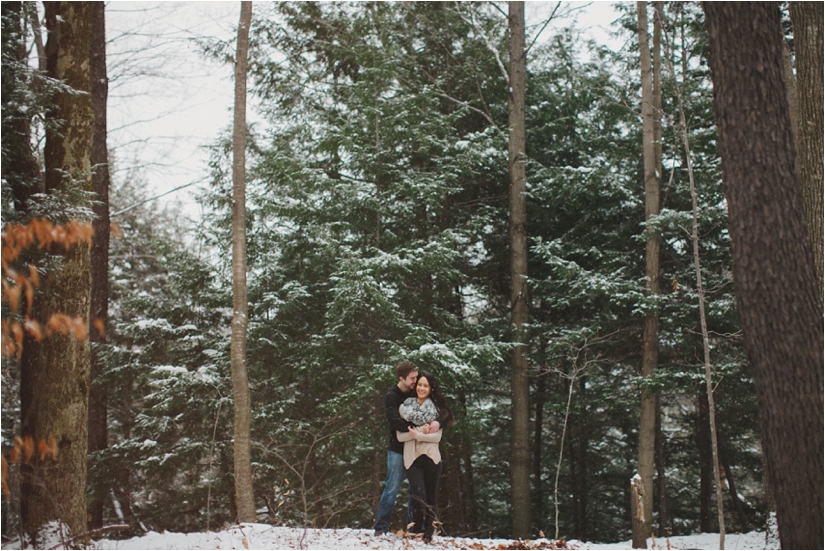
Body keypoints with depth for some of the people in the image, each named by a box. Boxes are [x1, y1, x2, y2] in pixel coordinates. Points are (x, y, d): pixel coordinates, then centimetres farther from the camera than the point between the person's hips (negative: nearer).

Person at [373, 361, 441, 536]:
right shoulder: (392, 397, -5)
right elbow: (395, 421, -22)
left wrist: (437, 422, -19)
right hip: (398, 449, -4)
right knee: (393, 488, -7)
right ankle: (380, 528, 0)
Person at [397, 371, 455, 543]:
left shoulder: (437, 408, 6)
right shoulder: (404, 407, 7)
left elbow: (437, 436, -2)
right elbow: (400, 436, 1)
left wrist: (418, 435, -14)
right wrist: (420, 431, -12)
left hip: (431, 457, 1)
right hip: (412, 458, -1)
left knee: (431, 498, 5)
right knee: (419, 496, -15)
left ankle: (429, 534, 17)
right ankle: (415, 532, 1)